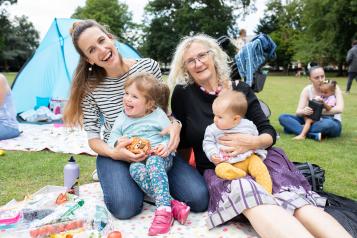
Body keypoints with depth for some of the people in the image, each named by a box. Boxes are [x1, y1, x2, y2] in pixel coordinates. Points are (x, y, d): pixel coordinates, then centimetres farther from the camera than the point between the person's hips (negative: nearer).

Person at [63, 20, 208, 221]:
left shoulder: (148, 66, -8)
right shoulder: (90, 86, -9)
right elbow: (93, 136, -4)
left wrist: (175, 125, -21)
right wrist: (113, 153, -25)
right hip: (116, 154, -1)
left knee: (199, 199, -17)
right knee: (125, 207, -30)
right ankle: (115, 179, 5)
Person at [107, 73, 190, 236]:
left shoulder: (157, 114, 5)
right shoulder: (122, 118, 13)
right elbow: (111, 141, 13)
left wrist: (166, 145, -18)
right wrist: (118, 142, -11)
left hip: (160, 157, -2)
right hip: (136, 160, 2)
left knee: (153, 161, -38)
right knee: (135, 169, -34)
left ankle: (163, 208, -41)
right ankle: (172, 203, -39)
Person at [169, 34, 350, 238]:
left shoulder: (240, 90, 5)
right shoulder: (183, 94, 1)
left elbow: (269, 133, 2)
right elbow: (182, 141, 8)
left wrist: (252, 142, -18)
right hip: (216, 168, -2)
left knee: (295, 198, -30)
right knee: (252, 198, -37)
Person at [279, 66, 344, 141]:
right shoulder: (307, 90, -3)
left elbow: (339, 109, -21)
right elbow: (298, 112, -11)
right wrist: (304, 111, -34)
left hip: (332, 123, -3)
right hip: (312, 121, 3)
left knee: (328, 124, -41)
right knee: (282, 117, -16)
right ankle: (314, 135, -33)